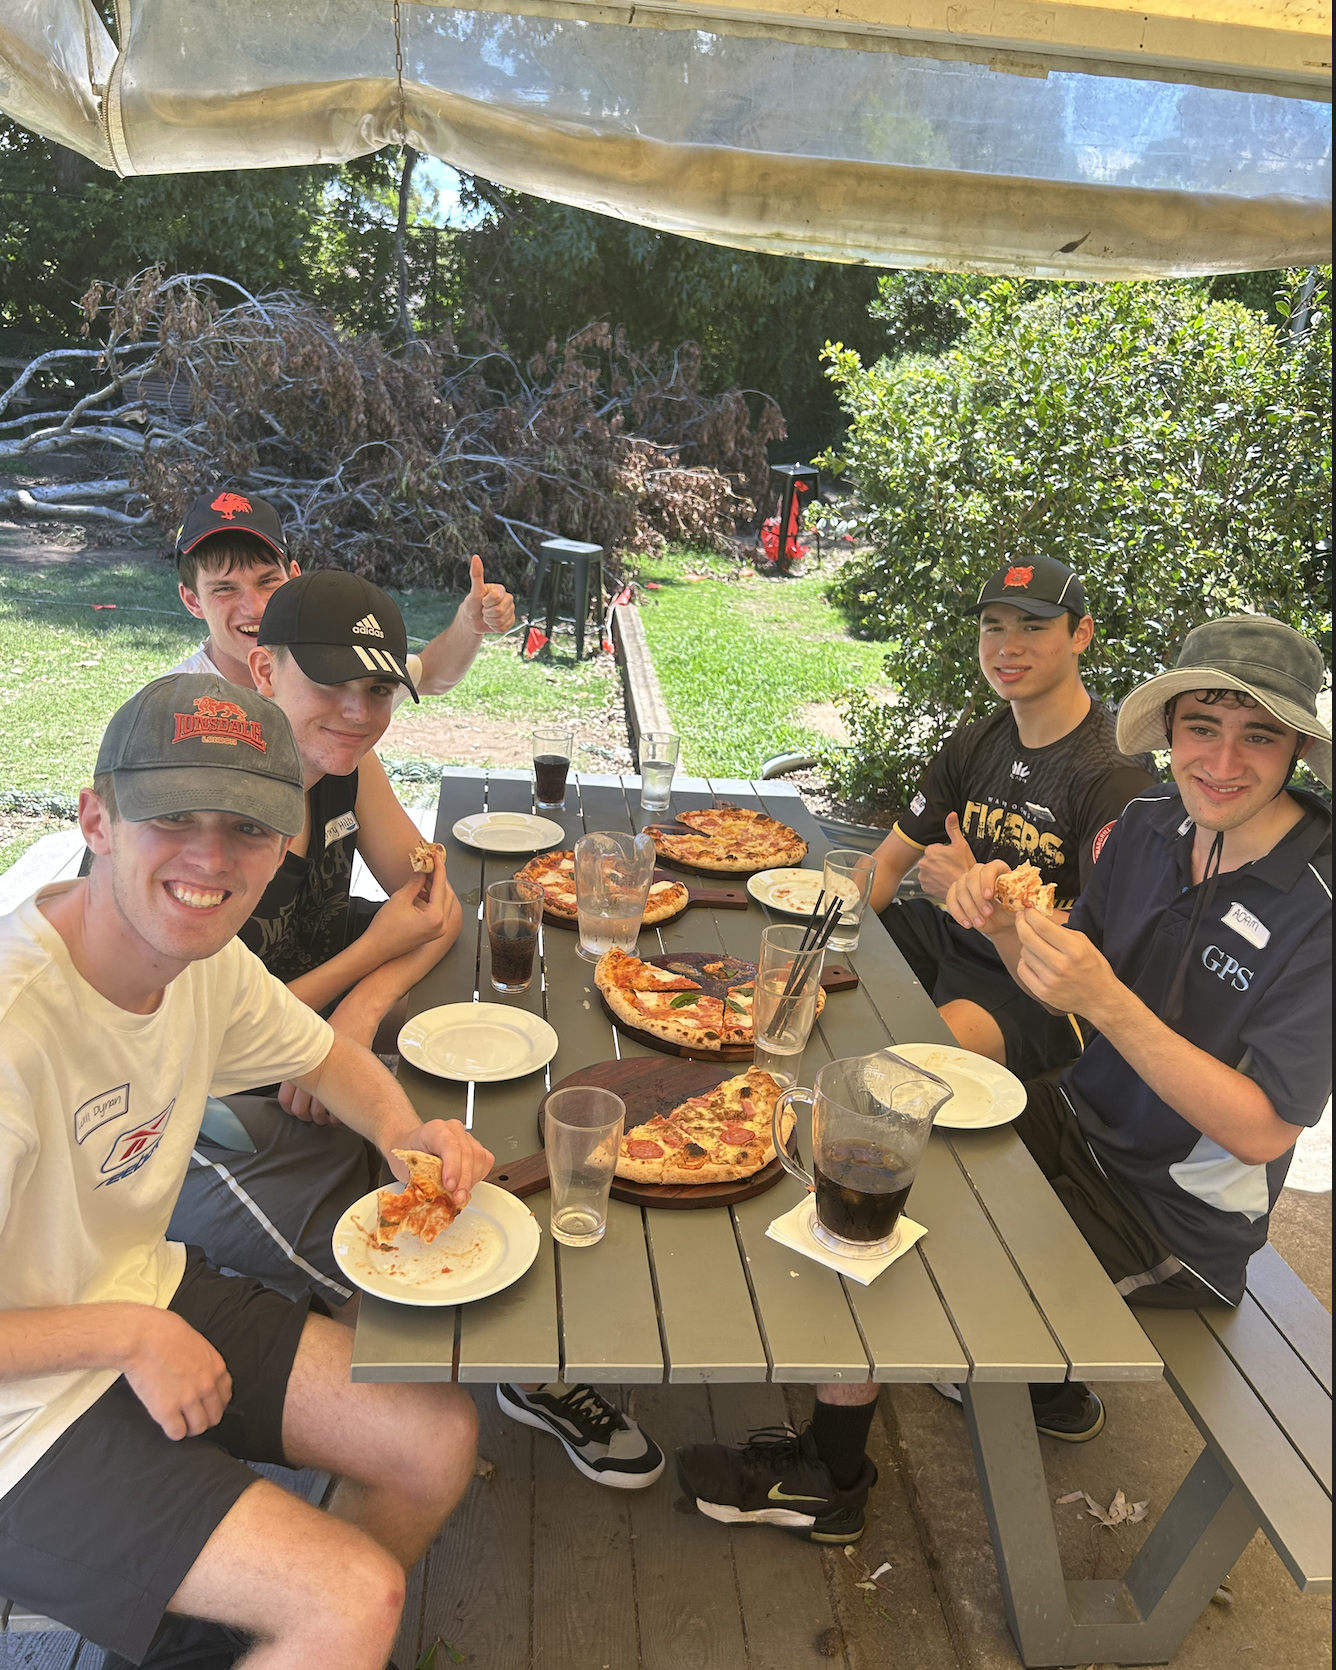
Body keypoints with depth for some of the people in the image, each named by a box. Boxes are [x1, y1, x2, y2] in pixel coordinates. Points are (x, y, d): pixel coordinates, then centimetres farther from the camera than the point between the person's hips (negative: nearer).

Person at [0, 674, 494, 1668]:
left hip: (144, 1291, 8)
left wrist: (403, 1129, -9)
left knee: (439, 1437, 6)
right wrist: (129, 1335, -20)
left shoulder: (205, 955, -8)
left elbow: (319, 1053, 11)